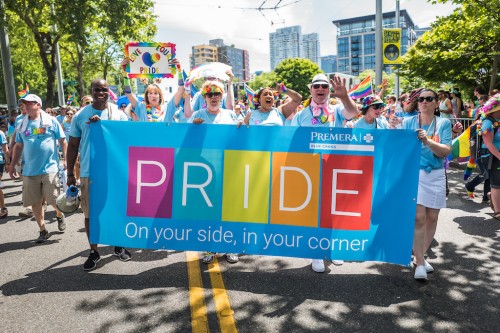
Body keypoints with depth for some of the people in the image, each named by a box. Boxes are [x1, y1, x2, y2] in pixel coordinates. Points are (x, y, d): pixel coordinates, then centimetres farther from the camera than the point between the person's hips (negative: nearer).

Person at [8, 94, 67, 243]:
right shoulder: (23, 124, 10)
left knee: (54, 199, -1)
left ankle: (60, 216, 32)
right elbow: (18, 146, 15)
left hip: (50, 168, -4)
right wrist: (12, 164, 11)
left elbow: (63, 141, 0)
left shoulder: (51, 121, -1)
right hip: (30, 170, 4)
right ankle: (43, 230, 19)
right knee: (35, 202, 6)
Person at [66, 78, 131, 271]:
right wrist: (70, 173, 3)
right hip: (89, 172, 0)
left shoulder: (118, 114, 2)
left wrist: (102, 123, -18)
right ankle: (93, 252, 23)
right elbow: (73, 146, 6)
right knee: (90, 213, 7)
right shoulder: (80, 116, 3)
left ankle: (119, 246, 30)